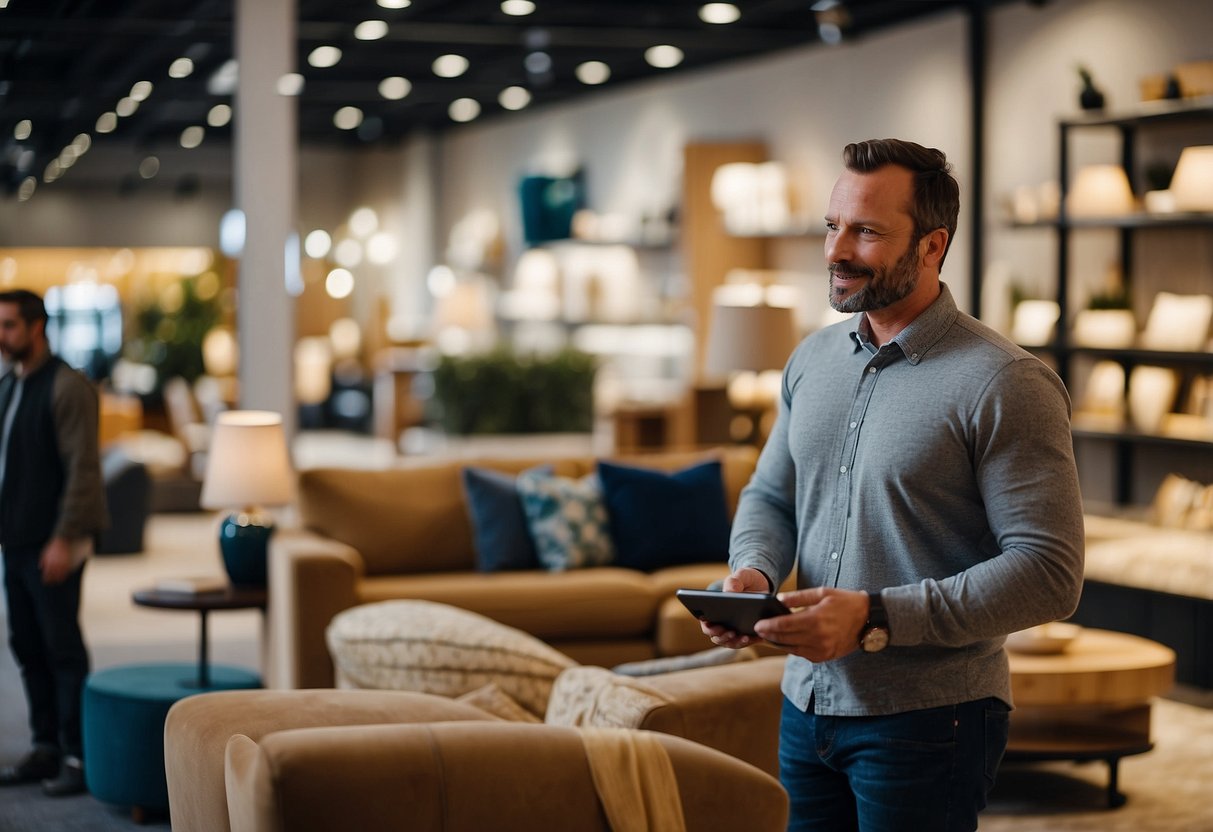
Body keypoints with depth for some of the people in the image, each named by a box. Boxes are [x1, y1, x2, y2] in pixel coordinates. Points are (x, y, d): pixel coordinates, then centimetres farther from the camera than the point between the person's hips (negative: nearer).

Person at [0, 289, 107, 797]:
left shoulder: (65, 387, -11)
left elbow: (82, 468, -16)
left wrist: (64, 539, -19)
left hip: (52, 545, -8)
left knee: (62, 649, -3)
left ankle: (77, 756, 3)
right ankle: (47, 746, 19)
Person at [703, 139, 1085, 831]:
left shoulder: (1006, 385, -14)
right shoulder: (813, 360, 8)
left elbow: (1049, 574, -19)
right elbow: (770, 495, 18)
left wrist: (877, 617, -25)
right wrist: (754, 571, -5)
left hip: (930, 723, -6)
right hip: (807, 704, 6)